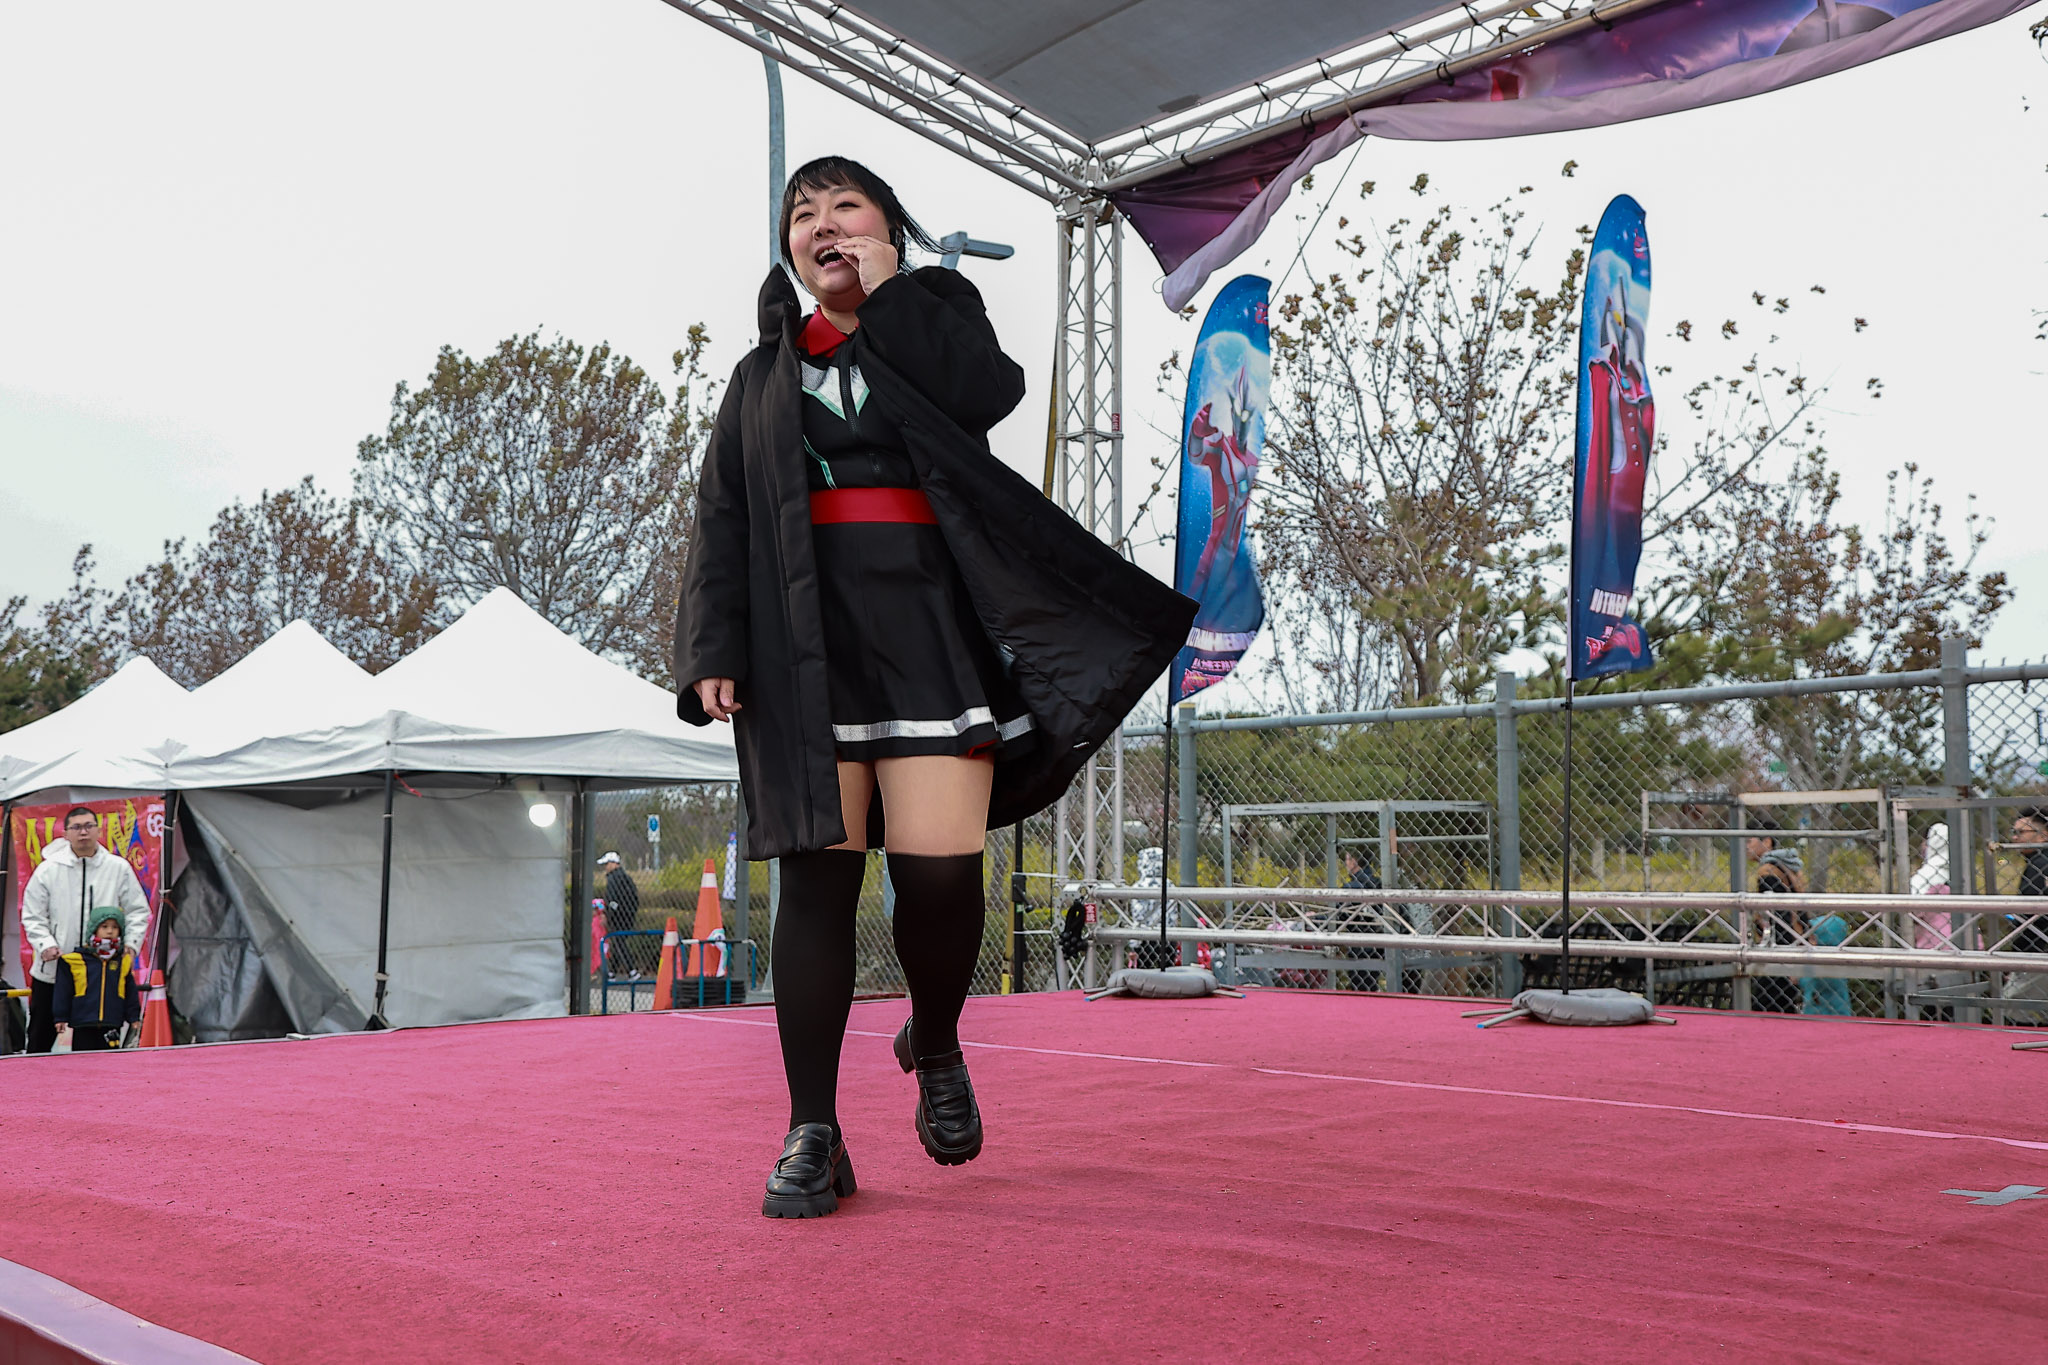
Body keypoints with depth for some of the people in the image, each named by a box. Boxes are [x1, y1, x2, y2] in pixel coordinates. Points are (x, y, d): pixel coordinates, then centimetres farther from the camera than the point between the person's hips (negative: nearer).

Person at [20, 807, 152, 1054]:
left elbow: (138, 911, 6)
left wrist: (130, 944, -7)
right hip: (52, 970, 0)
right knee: (40, 1038, 8)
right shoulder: (48, 869, -1)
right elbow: (32, 915, 3)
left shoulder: (119, 868, 1)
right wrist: (45, 944, -12)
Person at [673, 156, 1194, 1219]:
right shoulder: (762, 375, 22)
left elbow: (990, 391, -9)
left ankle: (935, 1043, 19)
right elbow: (721, 520, 14)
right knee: (816, 872, -4)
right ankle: (812, 1135, 2)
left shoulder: (936, 322, 15)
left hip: (931, 634, -2)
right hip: (805, 648, 2)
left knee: (939, 868, -12)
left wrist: (890, 291, 0)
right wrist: (713, 650, 1)